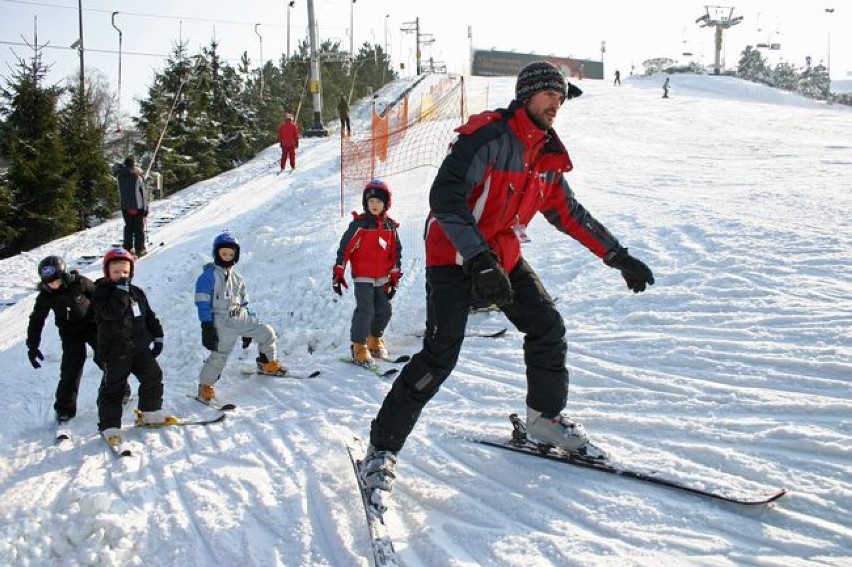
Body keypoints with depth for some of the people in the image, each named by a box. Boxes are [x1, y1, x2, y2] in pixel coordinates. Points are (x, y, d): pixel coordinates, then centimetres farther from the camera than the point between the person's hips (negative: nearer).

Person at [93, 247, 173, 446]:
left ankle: (150, 412, 23)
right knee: (113, 388, 0)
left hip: (140, 347, 6)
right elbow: (110, 312, -28)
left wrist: (157, 336, 13)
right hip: (115, 351, -6)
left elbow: (149, 316, 17)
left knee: (153, 376, 7)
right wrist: (121, 290, -28)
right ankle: (109, 426, 7)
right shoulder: (101, 292, -9)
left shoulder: (137, 292, 9)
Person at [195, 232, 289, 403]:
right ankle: (205, 387, 5)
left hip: (242, 318, 7)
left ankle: (268, 364, 23)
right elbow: (202, 302, -11)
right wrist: (207, 326, -19)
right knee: (219, 356, -12)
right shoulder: (209, 275, -5)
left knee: (267, 332, 5)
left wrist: (248, 329, 20)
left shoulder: (237, 278, 18)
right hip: (223, 322, -7)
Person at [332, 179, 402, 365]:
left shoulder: (390, 226, 4)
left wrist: (394, 278, 8)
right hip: (363, 277, -5)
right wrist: (338, 274, -12)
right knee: (365, 311, -11)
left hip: (383, 278, 5)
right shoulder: (359, 224, -9)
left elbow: (396, 253, 11)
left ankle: (375, 339, 31)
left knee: (385, 311, 9)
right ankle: (359, 346, 0)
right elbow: (344, 248, -8)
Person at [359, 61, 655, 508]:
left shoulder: (547, 155, 6)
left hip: (503, 254, 8)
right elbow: (445, 198, -29)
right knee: (440, 355, -17)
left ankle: (545, 419, 27)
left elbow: (569, 214, 16)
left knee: (547, 328, 5)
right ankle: (382, 449, -7)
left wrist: (620, 257, 15)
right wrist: (481, 263, -37)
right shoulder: (488, 136, -20)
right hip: (454, 254, -8)